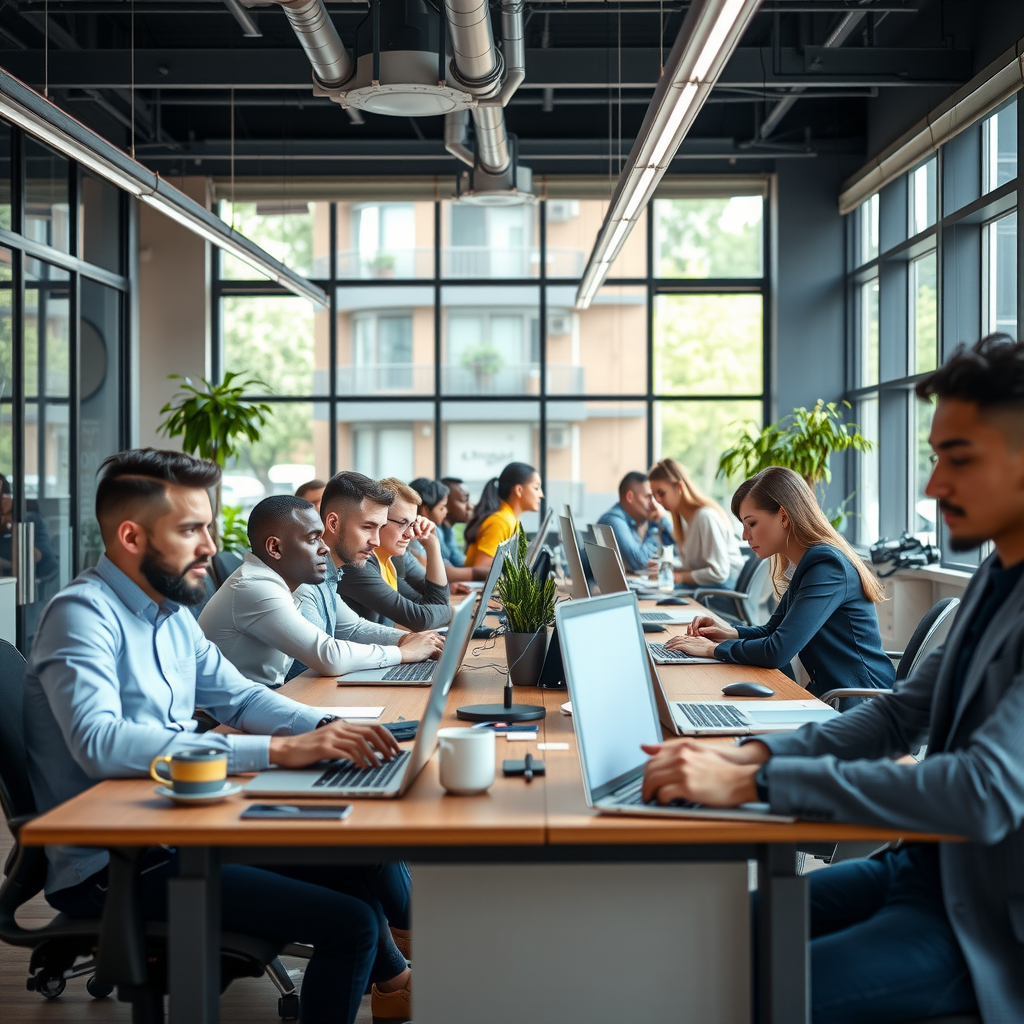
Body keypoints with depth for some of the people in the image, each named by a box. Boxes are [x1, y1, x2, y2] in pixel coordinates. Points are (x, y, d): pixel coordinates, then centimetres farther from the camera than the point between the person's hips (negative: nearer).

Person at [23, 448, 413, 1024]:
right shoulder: (82, 616, -17)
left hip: (185, 825, 9)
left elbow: (239, 695, 17)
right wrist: (276, 749, -34)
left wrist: (327, 728, -5)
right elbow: (101, 744, -31)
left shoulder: (172, 613, 12)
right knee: (351, 922, -18)